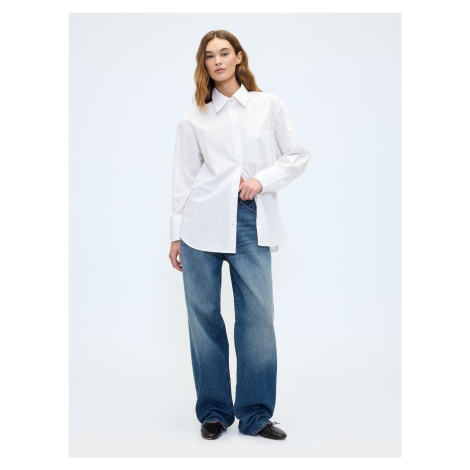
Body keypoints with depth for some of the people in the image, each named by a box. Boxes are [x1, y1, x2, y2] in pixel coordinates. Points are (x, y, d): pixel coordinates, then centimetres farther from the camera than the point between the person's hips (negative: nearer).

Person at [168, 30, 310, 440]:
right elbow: (183, 180, 10)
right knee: (204, 316, 3)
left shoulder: (270, 106, 10)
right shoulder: (193, 120, 9)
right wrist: (176, 234, 9)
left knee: (258, 315, -3)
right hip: (203, 223, 0)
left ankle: (256, 415, 11)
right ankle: (214, 412, 17)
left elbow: (298, 155, 10)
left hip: (251, 223, 0)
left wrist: (262, 180, -6)